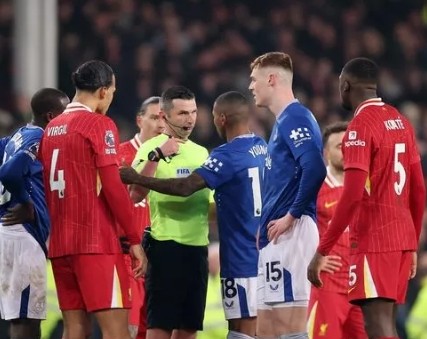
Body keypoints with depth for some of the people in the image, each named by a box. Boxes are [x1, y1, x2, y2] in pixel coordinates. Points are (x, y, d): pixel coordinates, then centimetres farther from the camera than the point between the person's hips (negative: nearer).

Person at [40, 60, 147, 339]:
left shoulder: (52, 128, 14)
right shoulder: (100, 125, -8)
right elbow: (113, 187, -13)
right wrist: (135, 240, -9)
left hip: (60, 243, 7)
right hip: (96, 242, -7)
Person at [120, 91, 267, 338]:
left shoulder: (228, 156, -14)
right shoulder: (264, 149, 10)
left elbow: (185, 187, -20)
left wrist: (137, 179, -13)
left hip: (243, 261, -8)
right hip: (264, 257, 8)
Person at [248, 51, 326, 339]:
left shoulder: (294, 118, -10)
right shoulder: (283, 121, 21)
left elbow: (315, 169, -25)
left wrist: (292, 216, -18)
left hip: (290, 235, -11)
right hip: (275, 238, 11)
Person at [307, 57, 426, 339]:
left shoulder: (361, 126, -12)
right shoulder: (401, 122, 13)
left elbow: (352, 196, -19)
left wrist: (322, 252, -17)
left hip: (374, 241, -9)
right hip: (402, 238, 9)